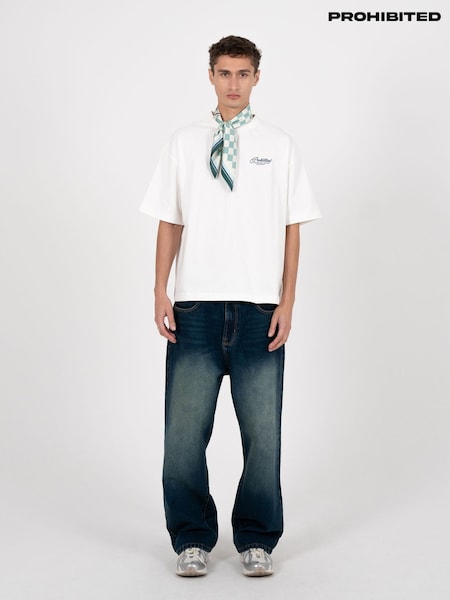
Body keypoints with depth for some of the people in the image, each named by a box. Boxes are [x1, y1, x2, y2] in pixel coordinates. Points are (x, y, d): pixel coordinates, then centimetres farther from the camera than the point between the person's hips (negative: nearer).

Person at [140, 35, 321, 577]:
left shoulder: (279, 146, 8)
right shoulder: (183, 144, 10)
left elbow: (292, 229, 6)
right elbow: (169, 223, 9)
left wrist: (287, 303, -2)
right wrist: (160, 293, -1)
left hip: (259, 309, 0)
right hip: (195, 308, 0)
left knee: (262, 431, 4)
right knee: (184, 431, 1)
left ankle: (256, 541, 21)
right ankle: (192, 539, 18)